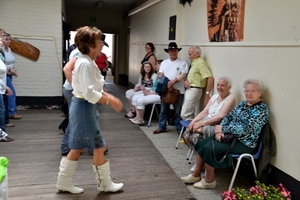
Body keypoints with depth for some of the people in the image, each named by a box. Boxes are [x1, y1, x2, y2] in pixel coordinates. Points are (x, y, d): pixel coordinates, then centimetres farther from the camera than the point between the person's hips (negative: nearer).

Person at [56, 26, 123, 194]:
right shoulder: (86, 64, -21)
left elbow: (95, 87, 15)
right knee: (99, 147, 4)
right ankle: (105, 184, 22)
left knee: (78, 148, 18)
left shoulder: (87, 62, 10)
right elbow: (90, 94, -28)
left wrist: (110, 97, 6)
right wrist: (110, 101, -21)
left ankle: (64, 182, 31)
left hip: (82, 107, 10)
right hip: (84, 108, -10)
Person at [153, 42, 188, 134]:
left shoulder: (182, 63, -1)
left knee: (178, 111, 3)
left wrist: (172, 82, -21)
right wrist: (167, 84, -14)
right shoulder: (164, 62, 11)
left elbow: (183, 75, -12)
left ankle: (179, 129, 14)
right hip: (165, 90, 4)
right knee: (163, 110, 12)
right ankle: (161, 127, 23)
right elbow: (160, 75, 3)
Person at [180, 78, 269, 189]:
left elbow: (245, 129, -24)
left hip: (244, 143, -8)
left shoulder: (262, 109, -15)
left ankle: (209, 180, -2)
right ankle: (196, 175, 9)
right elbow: (228, 117, 9)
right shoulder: (242, 103, 10)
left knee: (209, 148, -21)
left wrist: (222, 128, -16)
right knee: (202, 143, -3)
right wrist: (220, 131, -11)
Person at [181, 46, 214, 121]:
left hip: (194, 90, -10)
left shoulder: (200, 63, -14)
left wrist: (207, 93, -21)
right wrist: (186, 80, -1)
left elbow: (210, 78, -22)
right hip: (189, 89, 10)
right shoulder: (193, 63, 14)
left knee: (185, 114, -10)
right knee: (190, 114, 15)